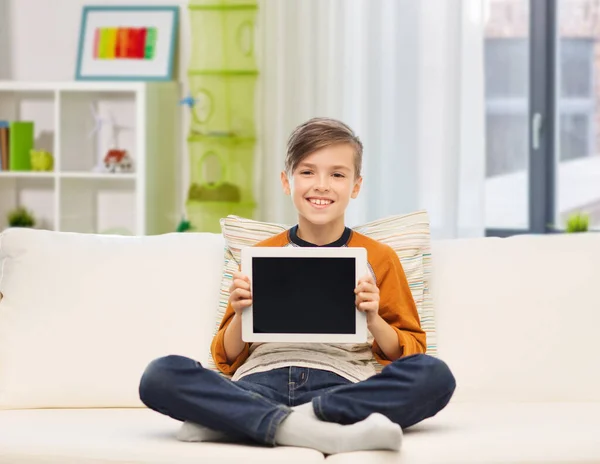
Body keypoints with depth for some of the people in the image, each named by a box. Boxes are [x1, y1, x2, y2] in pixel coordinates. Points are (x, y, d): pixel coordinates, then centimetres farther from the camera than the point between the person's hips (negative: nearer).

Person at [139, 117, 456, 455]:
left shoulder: (378, 258, 16)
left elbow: (409, 354, 15)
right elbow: (228, 360, 21)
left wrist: (374, 320, -3)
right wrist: (240, 314, 1)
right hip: (259, 385, 1)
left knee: (435, 376, -32)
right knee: (160, 375, -27)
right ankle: (319, 432, -38)